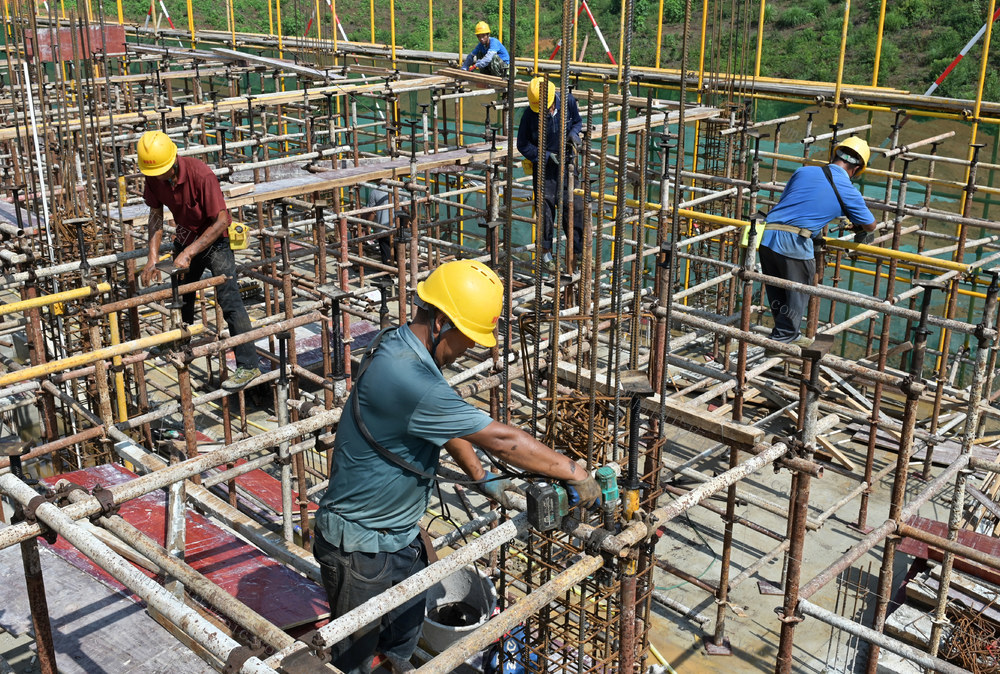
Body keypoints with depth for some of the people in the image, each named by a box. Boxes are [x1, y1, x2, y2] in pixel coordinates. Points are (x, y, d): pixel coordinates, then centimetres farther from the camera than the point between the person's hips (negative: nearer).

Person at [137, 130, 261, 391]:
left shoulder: (200, 174, -31)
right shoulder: (153, 178, -12)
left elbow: (221, 221, -29)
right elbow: (156, 215, -1)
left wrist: (188, 253, -31)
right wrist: (152, 258, -11)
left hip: (215, 240, -7)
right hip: (185, 239, 7)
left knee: (229, 300, -18)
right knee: (180, 297, 20)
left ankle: (248, 365, -18)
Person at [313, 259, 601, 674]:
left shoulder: (402, 346, -1)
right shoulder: (407, 377, -34)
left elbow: (446, 423, 14)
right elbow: (499, 439, -29)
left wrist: (481, 477, 8)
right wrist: (573, 473, -21)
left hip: (400, 533, 9)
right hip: (361, 547, -9)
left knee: (407, 628, 25)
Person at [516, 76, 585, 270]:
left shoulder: (568, 101, -9)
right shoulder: (529, 115, -16)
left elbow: (577, 121, 11)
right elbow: (523, 145, -8)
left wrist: (573, 134, -11)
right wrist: (546, 156, -16)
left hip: (566, 162, 2)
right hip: (542, 164, -2)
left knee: (573, 206, 1)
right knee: (545, 206, 3)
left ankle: (576, 250, 13)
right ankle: (545, 249, 22)